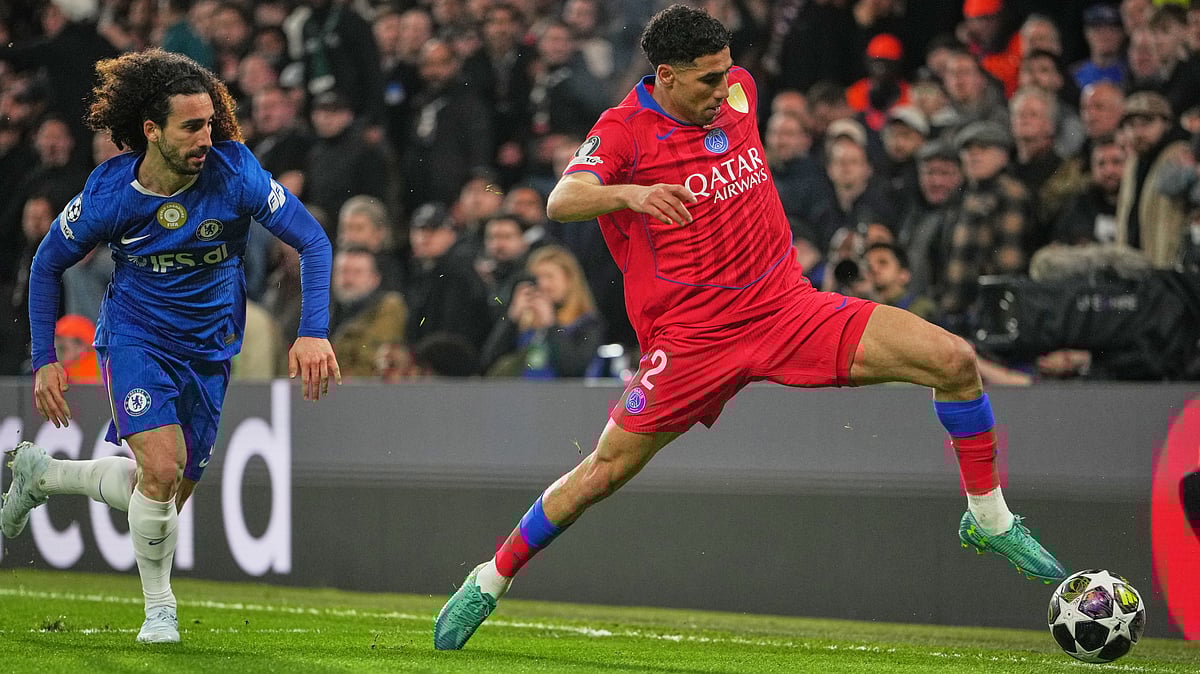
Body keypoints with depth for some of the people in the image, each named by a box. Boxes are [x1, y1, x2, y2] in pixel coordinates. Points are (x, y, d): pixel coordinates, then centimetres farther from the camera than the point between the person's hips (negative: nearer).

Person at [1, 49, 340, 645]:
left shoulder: (234, 172, -18)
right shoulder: (108, 192, -16)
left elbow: (313, 240, -16)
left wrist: (313, 332, -28)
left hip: (208, 351, 3)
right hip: (135, 340, -3)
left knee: (172, 493, 8)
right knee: (162, 468, -24)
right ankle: (159, 607, 0)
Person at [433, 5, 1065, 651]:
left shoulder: (737, 89, 5)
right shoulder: (625, 129, -12)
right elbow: (562, 201, -30)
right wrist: (631, 193, -48)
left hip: (787, 306, 5)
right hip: (691, 334, -4)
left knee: (953, 360, -9)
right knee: (607, 469, -5)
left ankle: (989, 518, 7)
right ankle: (488, 582, 15)